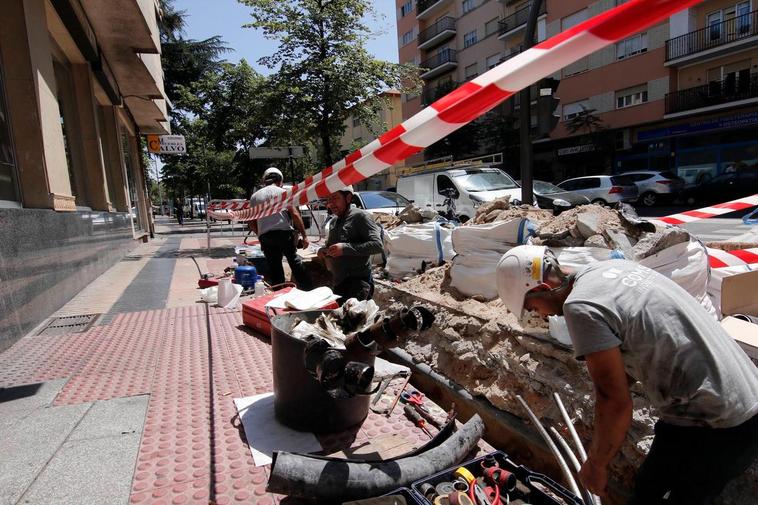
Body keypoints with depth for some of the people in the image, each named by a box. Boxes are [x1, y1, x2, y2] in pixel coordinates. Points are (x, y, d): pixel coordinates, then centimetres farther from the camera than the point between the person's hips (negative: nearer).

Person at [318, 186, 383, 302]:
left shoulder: (360, 216, -10)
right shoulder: (333, 221, 16)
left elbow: (378, 245, -22)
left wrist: (345, 248, -27)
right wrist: (323, 250, 5)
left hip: (357, 283, -8)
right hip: (337, 282, 8)